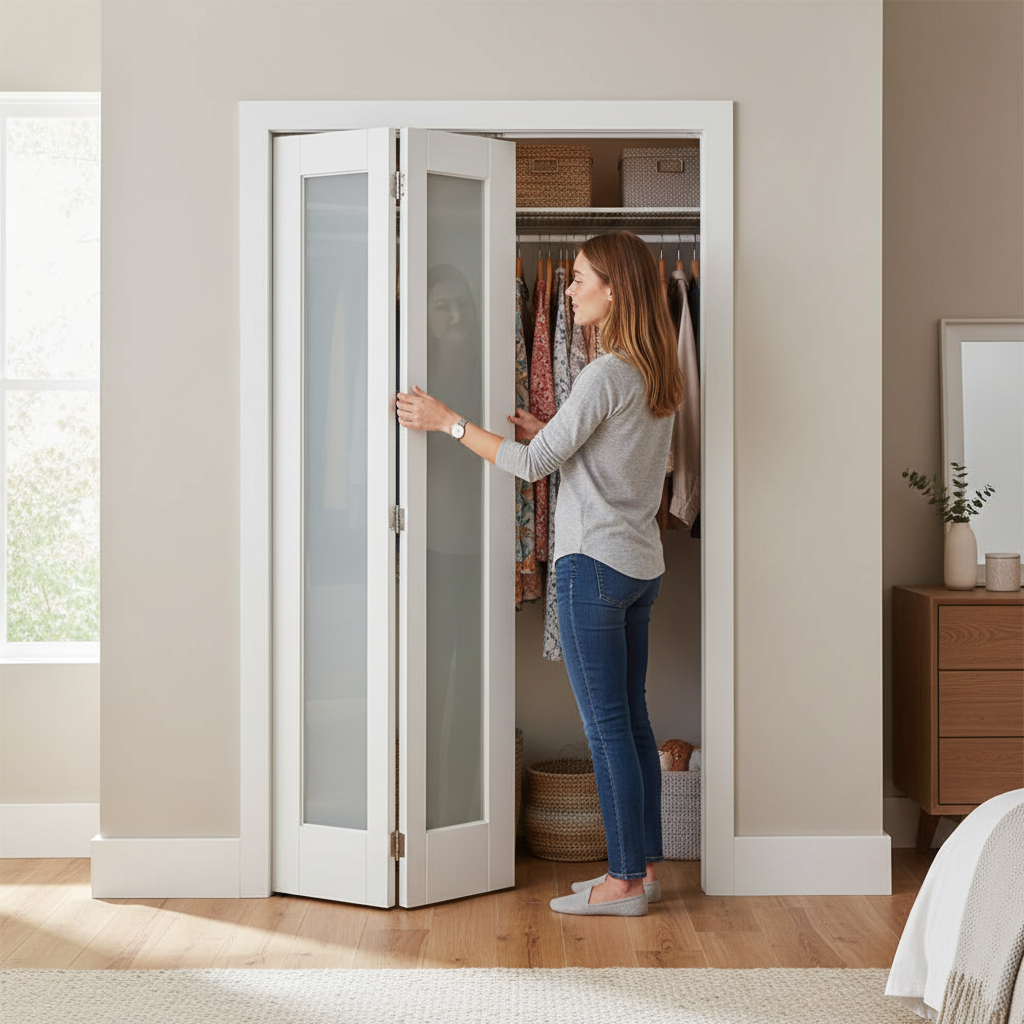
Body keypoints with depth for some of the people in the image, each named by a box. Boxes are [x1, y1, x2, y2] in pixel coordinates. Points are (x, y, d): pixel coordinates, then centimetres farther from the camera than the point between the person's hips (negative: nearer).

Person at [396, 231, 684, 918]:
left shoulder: (606, 375, -16)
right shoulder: (657, 376, 11)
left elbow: (535, 463, -14)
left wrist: (448, 422, -8)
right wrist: (548, 430, 15)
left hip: (595, 563, -9)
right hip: (642, 564, 9)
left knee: (607, 726, -3)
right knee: (631, 719, 13)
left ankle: (625, 881, 4)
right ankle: (645, 867, 19)